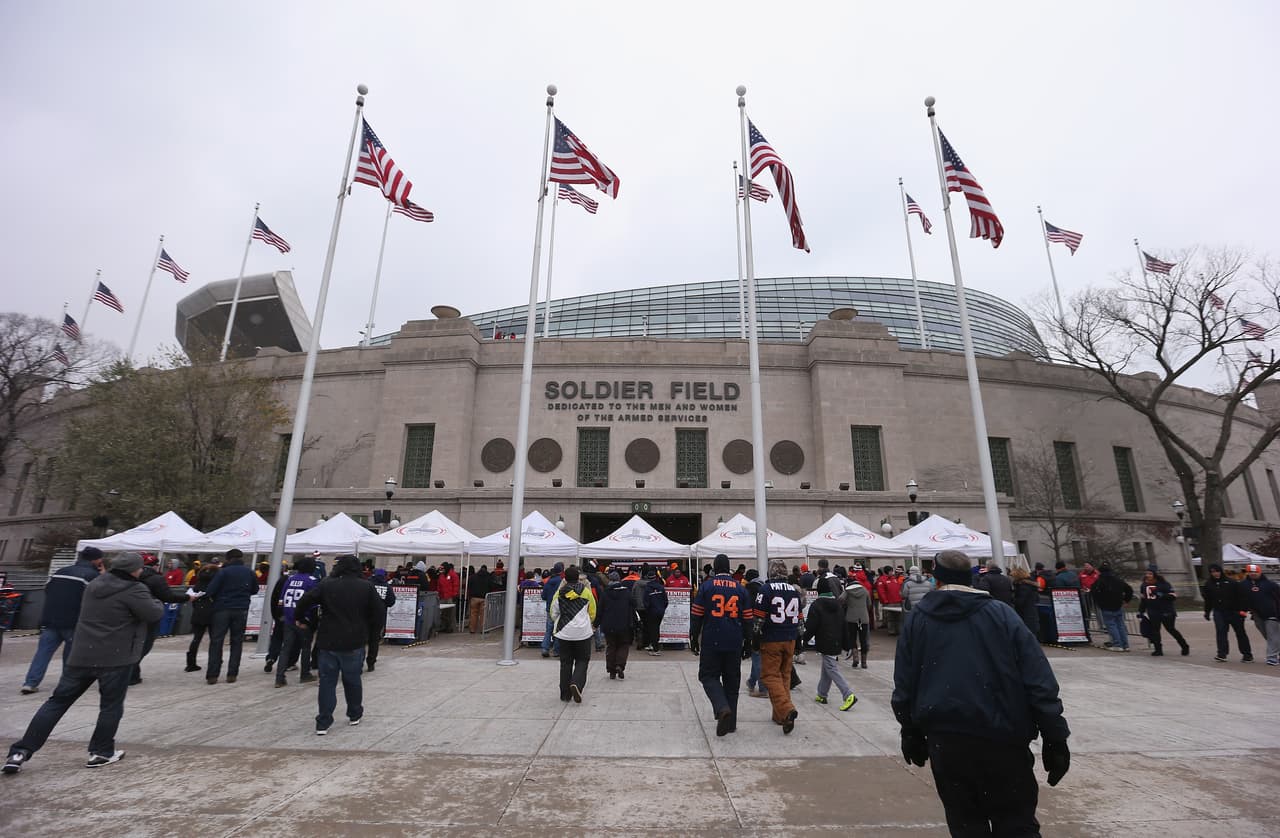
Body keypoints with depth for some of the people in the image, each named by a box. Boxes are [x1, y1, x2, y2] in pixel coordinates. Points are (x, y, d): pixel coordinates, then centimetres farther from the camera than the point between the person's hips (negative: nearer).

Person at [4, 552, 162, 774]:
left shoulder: (95, 584, 10)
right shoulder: (134, 590, -16)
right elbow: (154, 614, -15)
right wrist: (157, 603, 7)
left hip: (81, 655, 6)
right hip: (115, 658, -6)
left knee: (57, 701, 14)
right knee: (111, 706, 8)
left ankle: (21, 752, 10)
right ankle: (101, 753, 15)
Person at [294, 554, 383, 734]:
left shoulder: (326, 585, -5)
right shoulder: (366, 586, -6)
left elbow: (303, 602, -7)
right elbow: (379, 613, -5)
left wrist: (300, 619, 14)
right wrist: (367, 631, 11)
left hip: (328, 642, 0)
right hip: (355, 643, 0)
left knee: (327, 681, 10)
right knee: (352, 680, 16)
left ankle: (323, 723, 8)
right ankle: (355, 715, 30)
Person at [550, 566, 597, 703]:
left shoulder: (560, 593, -2)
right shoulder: (585, 591, -4)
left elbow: (553, 613, 5)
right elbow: (592, 612, 5)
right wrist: (590, 624, 24)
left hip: (564, 632, 2)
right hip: (583, 631, -1)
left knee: (565, 662, 11)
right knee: (582, 661, 8)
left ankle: (565, 693, 14)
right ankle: (576, 684, -16)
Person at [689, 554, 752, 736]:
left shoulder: (706, 586, -5)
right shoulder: (740, 588, 4)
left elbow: (696, 615, -4)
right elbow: (748, 618, 7)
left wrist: (694, 637, 6)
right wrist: (747, 640, 16)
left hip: (711, 641, -3)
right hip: (734, 643, 3)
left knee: (709, 676, 7)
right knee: (732, 679, 13)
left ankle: (722, 709, -16)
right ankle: (730, 721, 19)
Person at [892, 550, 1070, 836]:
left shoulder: (916, 619, 5)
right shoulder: (1002, 613, 1)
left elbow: (904, 686, 7)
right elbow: (1040, 683, -3)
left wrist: (912, 734, 16)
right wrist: (1055, 738, 2)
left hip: (944, 740, 1)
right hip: (1002, 738, 0)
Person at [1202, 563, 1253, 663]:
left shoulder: (1231, 582, -6)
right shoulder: (1208, 585, 5)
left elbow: (1241, 596, -6)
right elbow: (1208, 600, 14)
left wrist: (1243, 609, -13)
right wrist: (1207, 612, 14)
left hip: (1234, 611, -2)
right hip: (1219, 612, 2)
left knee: (1240, 632, 10)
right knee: (1220, 632, -8)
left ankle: (1247, 654, 23)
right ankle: (1222, 654, -10)